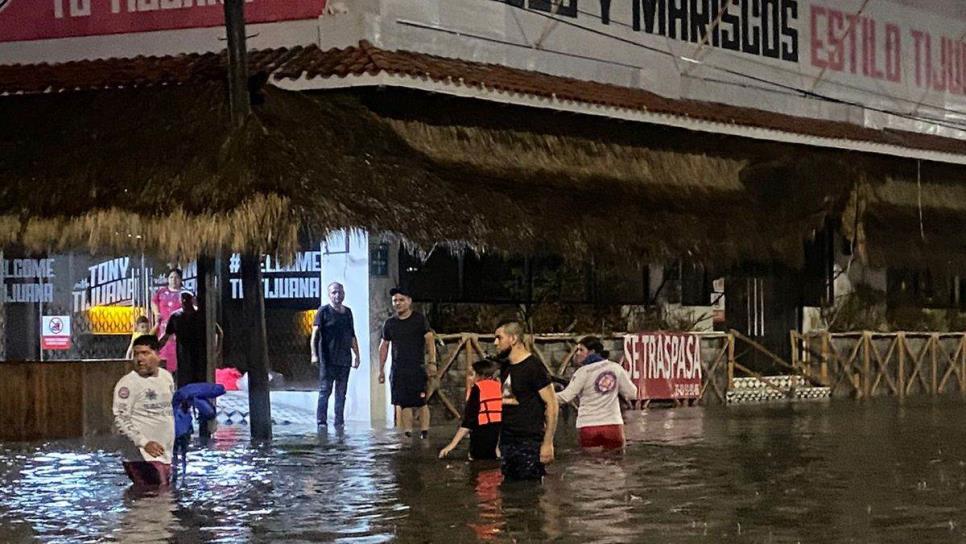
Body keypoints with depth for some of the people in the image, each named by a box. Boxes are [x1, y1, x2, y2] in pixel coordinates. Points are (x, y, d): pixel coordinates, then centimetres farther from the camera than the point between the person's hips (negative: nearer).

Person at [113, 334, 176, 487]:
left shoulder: (166, 376, 13)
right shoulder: (128, 383, -11)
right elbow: (120, 419, -17)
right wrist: (144, 443, -26)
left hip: (166, 456, 8)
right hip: (144, 457, -8)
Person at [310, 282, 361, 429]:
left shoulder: (347, 312, 15)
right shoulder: (324, 311, -1)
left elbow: (352, 336, 21)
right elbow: (315, 333, -6)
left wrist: (356, 355, 18)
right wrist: (314, 354, -16)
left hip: (345, 359, 5)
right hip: (327, 359, -5)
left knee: (341, 393, 7)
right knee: (325, 390, -6)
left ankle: (339, 422, 12)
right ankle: (321, 421, -3)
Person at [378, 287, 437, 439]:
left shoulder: (420, 319, 2)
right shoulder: (390, 323, 12)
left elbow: (429, 341, -2)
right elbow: (384, 346, 16)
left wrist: (432, 362, -13)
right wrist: (381, 370, 13)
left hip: (417, 369, -3)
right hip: (398, 371, 3)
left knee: (421, 403, -6)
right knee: (403, 403, -1)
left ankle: (424, 432, -2)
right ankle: (407, 433, 2)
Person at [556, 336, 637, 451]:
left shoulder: (583, 372, -7)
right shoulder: (616, 368, 5)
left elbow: (566, 397, -12)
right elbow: (631, 393, 9)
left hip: (589, 425, -3)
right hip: (613, 424, 3)